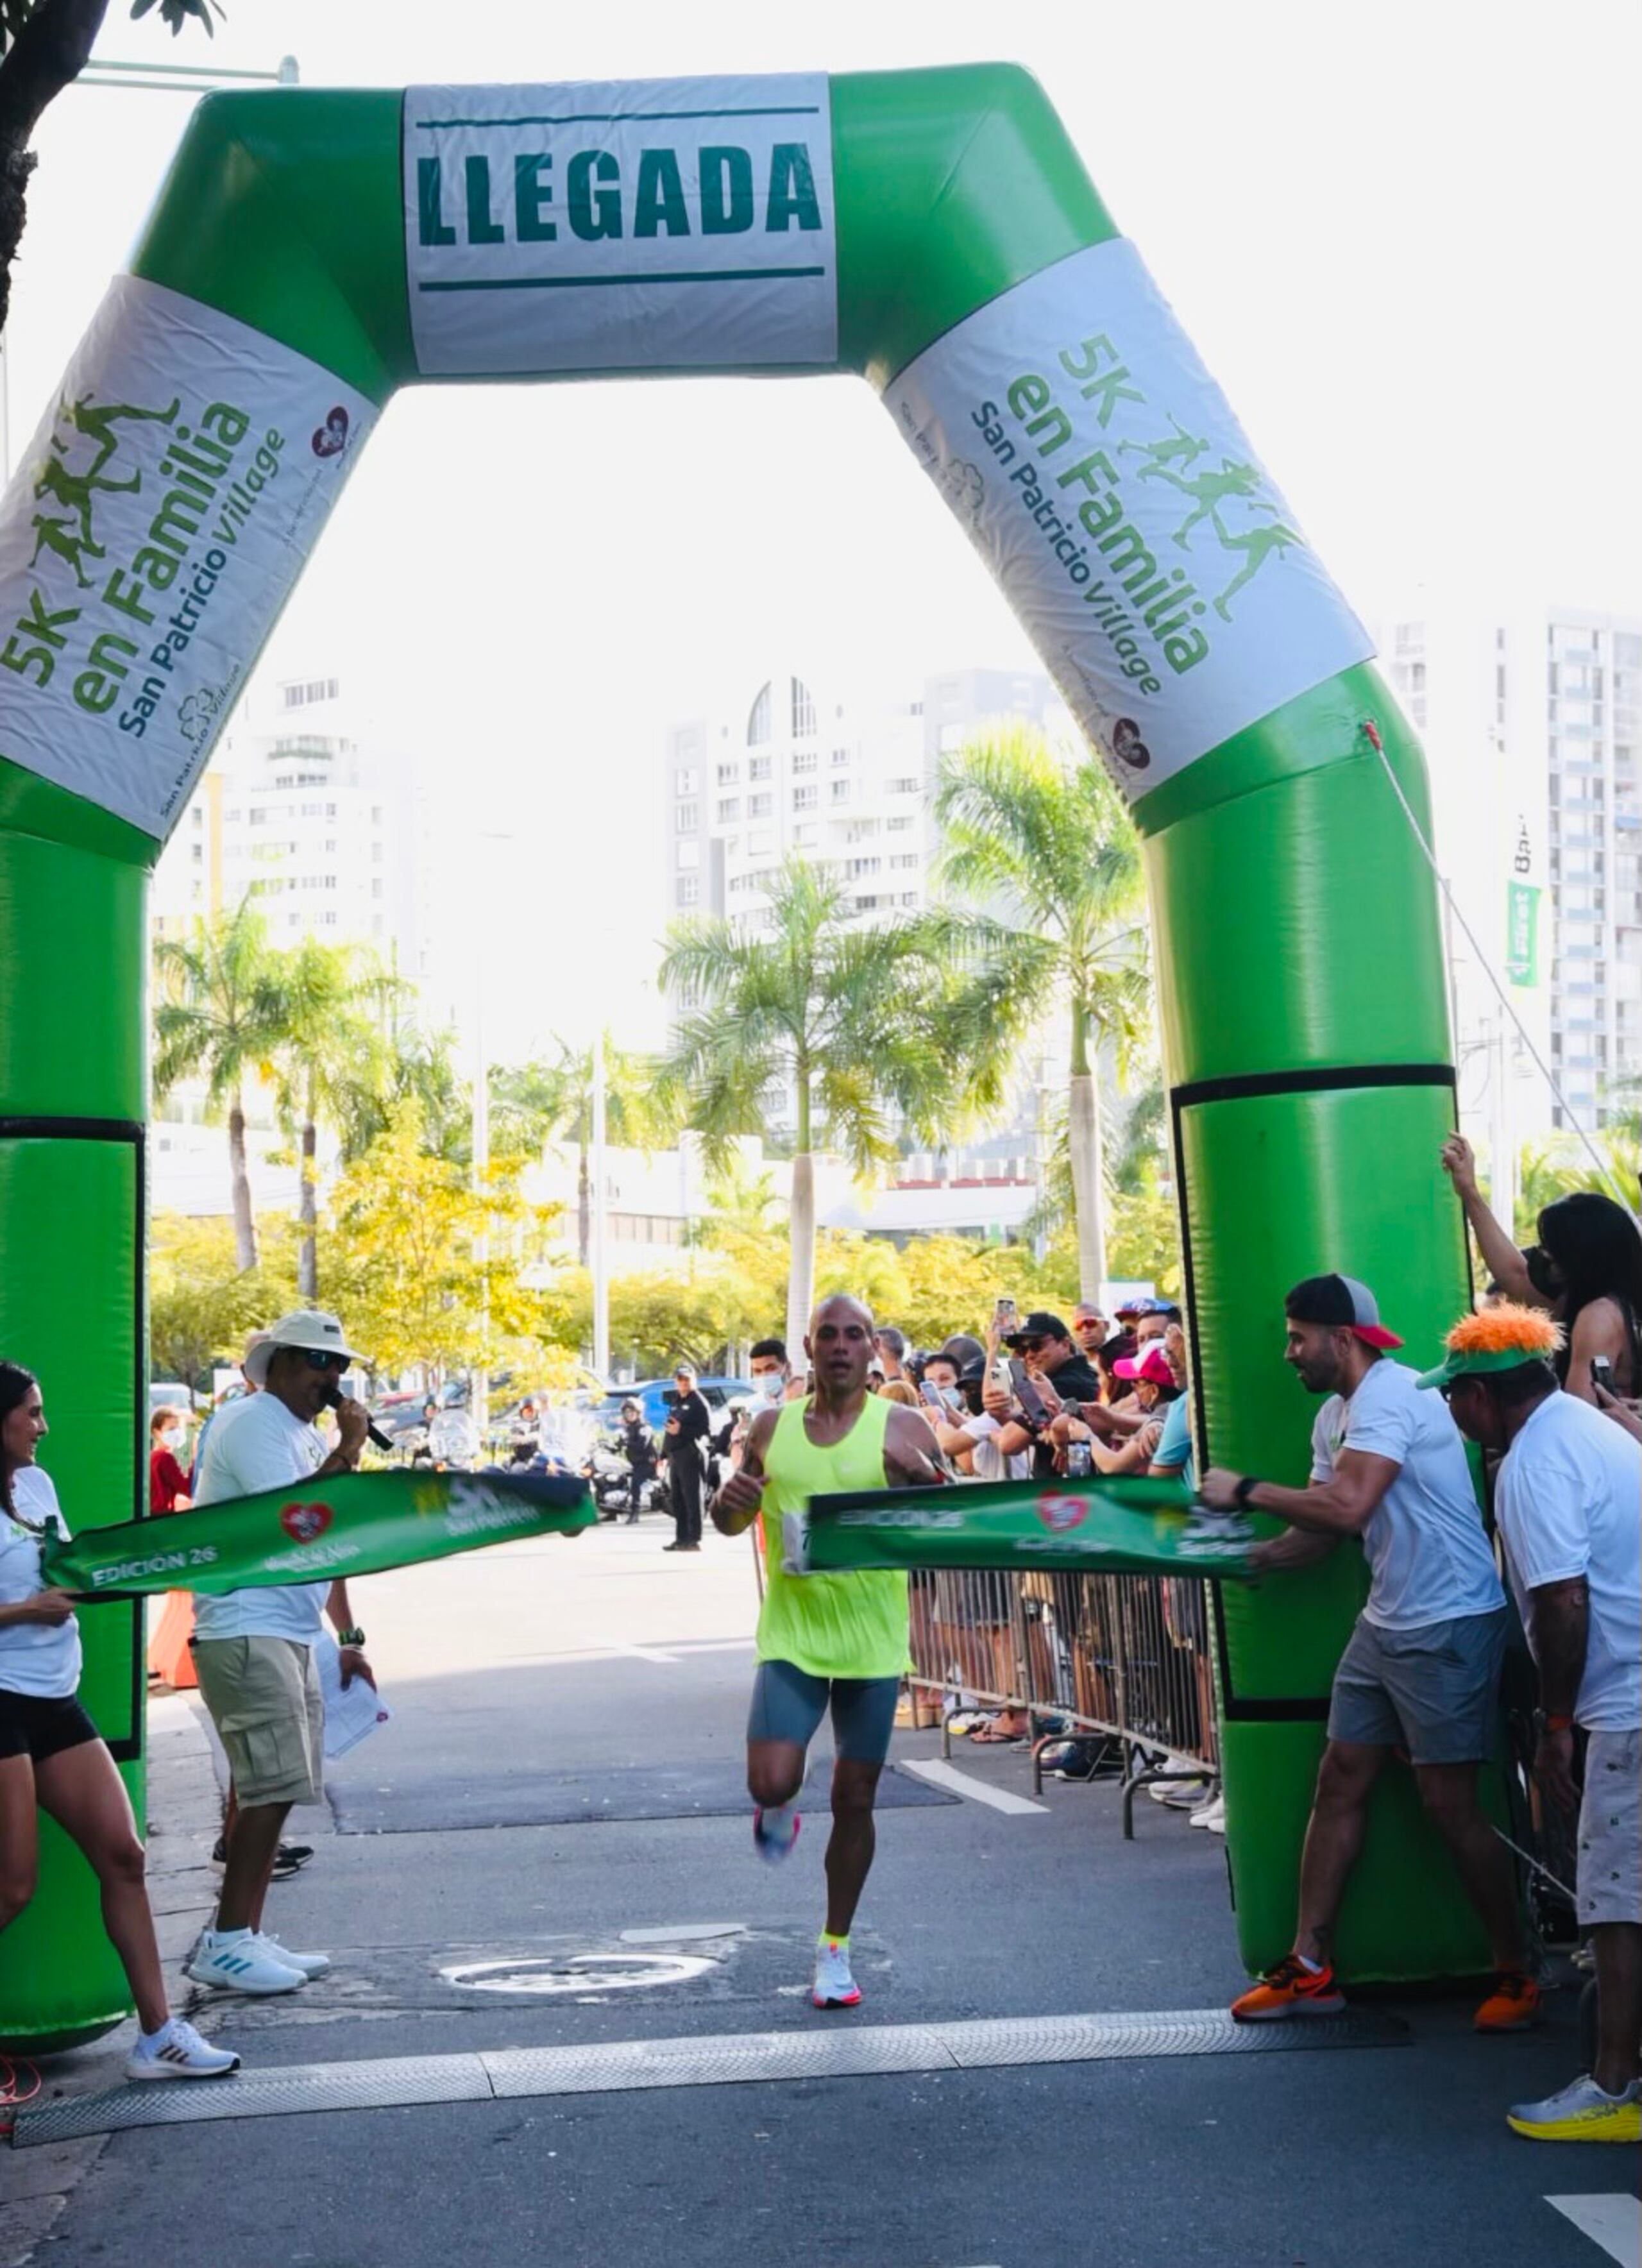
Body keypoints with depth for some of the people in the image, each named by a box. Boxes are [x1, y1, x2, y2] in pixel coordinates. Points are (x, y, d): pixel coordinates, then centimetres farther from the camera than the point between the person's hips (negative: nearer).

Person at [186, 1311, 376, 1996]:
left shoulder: (307, 1438, 19)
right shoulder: (254, 1429, -11)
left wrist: (349, 1637, 21)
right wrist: (348, 1450, -16)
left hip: (289, 1638, 10)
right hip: (246, 1635, -10)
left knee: (271, 1792, 9)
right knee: (271, 1789, -14)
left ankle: (243, 1938, 15)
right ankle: (226, 1944, -10)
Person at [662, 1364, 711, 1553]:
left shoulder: (699, 1402, -5)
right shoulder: (676, 1401, 21)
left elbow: (706, 1429, -14)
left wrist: (681, 1431, -20)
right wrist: (663, 1455, 20)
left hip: (690, 1455, -9)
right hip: (675, 1456, 9)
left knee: (692, 1498, -9)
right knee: (678, 1500, 11)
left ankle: (694, 1539, -9)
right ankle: (681, 1538, 16)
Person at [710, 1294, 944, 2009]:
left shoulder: (899, 1427, -3)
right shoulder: (772, 1427, 5)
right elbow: (732, 1521, 14)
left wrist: (924, 1479, -31)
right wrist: (730, 1501, -10)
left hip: (872, 1641, -1)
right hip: (791, 1635, 1)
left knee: (855, 1799, 6)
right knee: (771, 1782, -14)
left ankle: (835, 1947, 22)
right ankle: (780, 1807, 25)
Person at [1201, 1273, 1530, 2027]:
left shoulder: (1390, 1396, -19)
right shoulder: (1335, 1417, 12)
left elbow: (1347, 1508, -30)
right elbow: (1317, 1535, 13)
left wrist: (1244, 1490, -21)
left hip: (1450, 1624, -10)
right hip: (1386, 1621, 10)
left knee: (1449, 1801, -4)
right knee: (1340, 1780, 7)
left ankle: (1516, 1975, 11)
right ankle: (1311, 1968, 13)